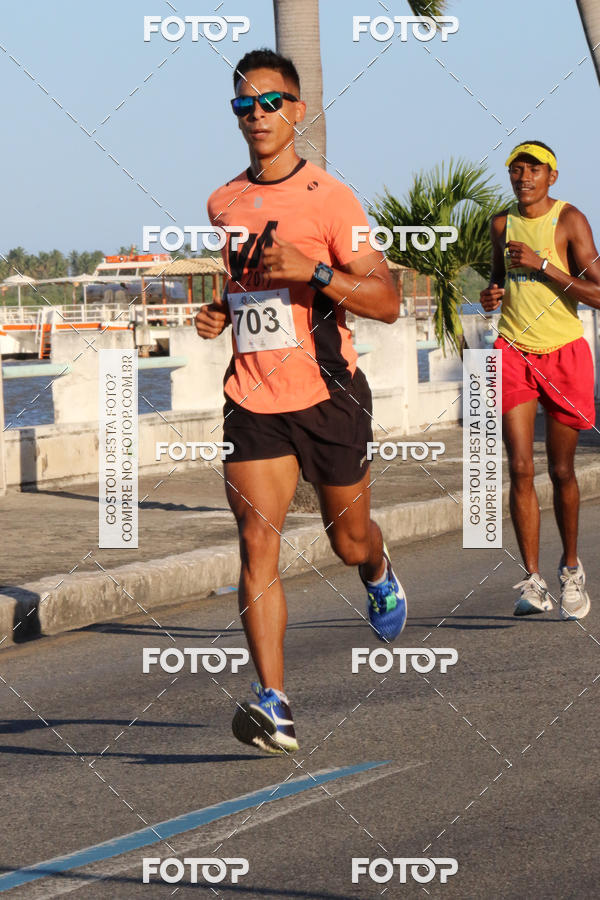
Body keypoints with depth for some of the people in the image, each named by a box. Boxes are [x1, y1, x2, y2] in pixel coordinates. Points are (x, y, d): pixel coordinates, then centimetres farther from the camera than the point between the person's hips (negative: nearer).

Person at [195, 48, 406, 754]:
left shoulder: (329, 197, -7)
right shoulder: (223, 204, 9)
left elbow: (386, 301, -11)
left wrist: (311, 270, -24)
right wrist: (215, 314, 8)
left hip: (327, 396, -3)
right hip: (251, 400, 3)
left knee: (349, 541, 13)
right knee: (257, 542, -14)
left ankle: (379, 573, 52)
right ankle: (273, 703, -19)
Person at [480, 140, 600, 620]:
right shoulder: (502, 223, 7)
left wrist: (542, 264, -21)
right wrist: (491, 294, 4)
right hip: (515, 351, 3)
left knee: (561, 471, 5)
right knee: (520, 469, -8)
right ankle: (533, 580, -8)